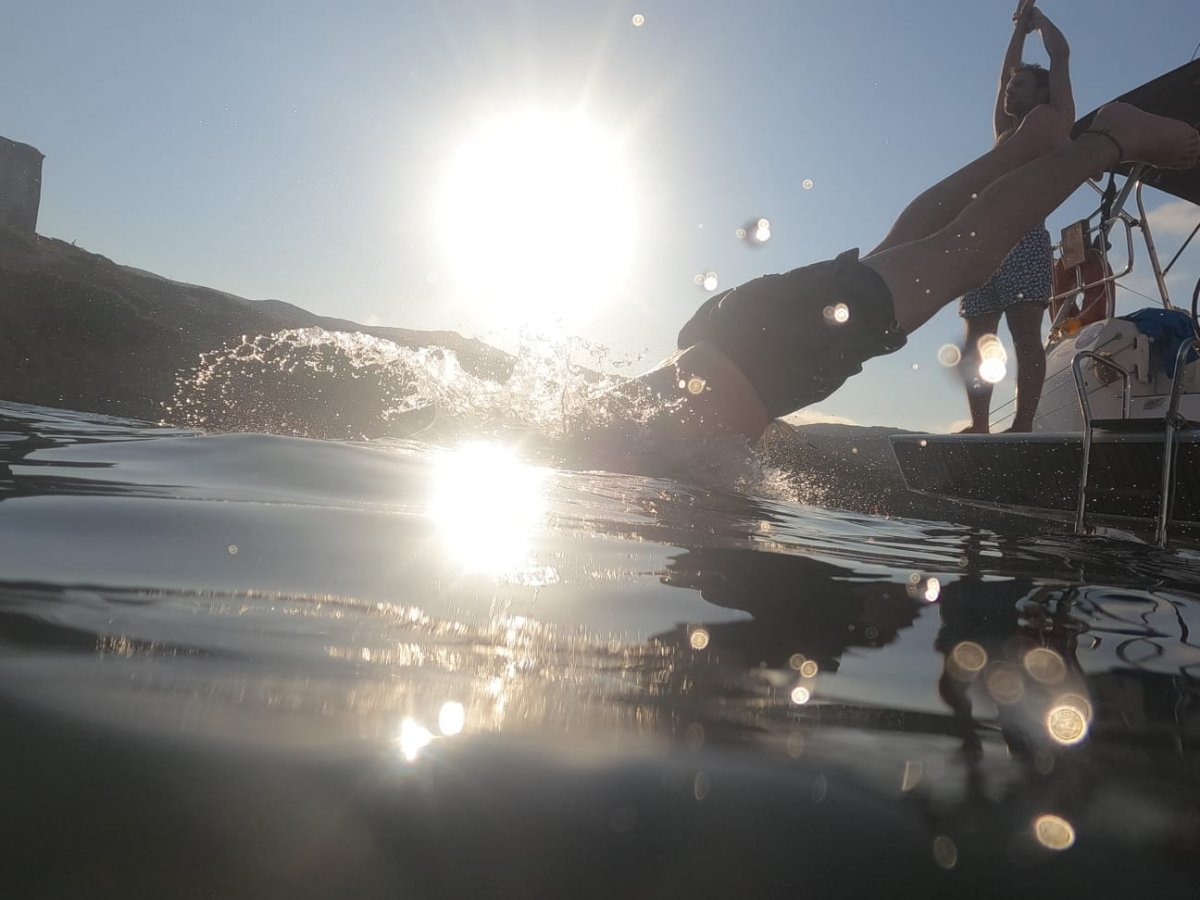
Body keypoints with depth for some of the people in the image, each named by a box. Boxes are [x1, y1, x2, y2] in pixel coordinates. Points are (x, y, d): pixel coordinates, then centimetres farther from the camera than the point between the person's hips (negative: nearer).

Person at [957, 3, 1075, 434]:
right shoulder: (1006, 132, 29)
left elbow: (1061, 55, 11)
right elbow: (1005, 71, 38)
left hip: (1025, 239, -7)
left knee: (1025, 333, -16)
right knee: (977, 341, -2)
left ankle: (1022, 425, -22)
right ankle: (979, 426, -3)